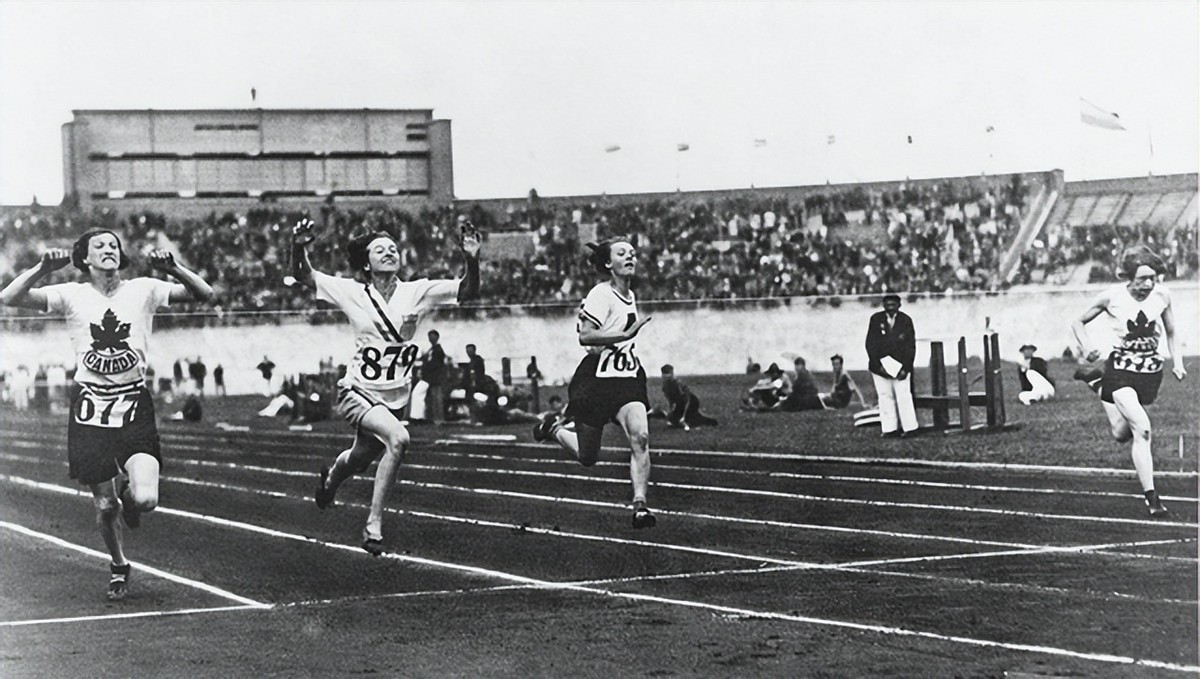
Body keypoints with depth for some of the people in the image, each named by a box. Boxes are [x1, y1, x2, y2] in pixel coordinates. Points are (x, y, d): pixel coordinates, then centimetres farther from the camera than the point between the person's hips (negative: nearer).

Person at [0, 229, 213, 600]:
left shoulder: (143, 291, 0)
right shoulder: (72, 295, -1)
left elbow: (203, 294, -5)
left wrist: (173, 269, -20)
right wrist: (43, 269, -21)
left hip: (134, 406, 0)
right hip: (90, 409, 0)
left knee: (145, 499, -18)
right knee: (104, 506, 4)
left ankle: (128, 490, 21)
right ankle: (119, 566, 33)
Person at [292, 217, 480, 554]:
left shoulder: (415, 292, -4)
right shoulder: (353, 293, -7)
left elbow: (467, 291, -12)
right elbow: (303, 276, -6)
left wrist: (472, 259, -30)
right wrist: (298, 248, -26)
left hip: (395, 397, 4)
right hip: (358, 392, -4)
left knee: (360, 460, 20)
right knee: (398, 438, -30)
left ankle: (331, 475, 60)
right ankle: (374, 524, -19)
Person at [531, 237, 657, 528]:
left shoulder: (631, 297, 12)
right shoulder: (601, 294, -13)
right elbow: (585, 336, -24)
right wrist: (626, 334, -29)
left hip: (627, 379, 6)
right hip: (596, 380, -6)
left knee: (639, 436, -22)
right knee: (587, 457, 7)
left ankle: (640, 504, -22)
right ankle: (554, 427, 38)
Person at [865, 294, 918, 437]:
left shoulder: (906, 321, 0)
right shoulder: (876, 319, 1)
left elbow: (910, 346, -1)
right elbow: (870, 344, -1)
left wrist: (905, 368, -11)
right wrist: (878, 365, -10)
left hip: (900, 367, -1)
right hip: (880, 366, 1)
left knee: (903, 396, -5)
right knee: (885, 397, 1)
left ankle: (909, 428, 0)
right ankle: (889, 429, 4)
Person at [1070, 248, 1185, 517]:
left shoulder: (1162, 296, -4)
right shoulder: (1112, 297, -11)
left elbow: (1171, 333, 12)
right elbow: (1078, 323, 2)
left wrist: (1177, 363, 0)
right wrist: (1087, 345, -16)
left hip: (1151, 370, 4)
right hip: (1121, 369, -4)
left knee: (1122, 433, 8)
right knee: (1142, 430, -22)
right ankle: (1151, 496, -17)